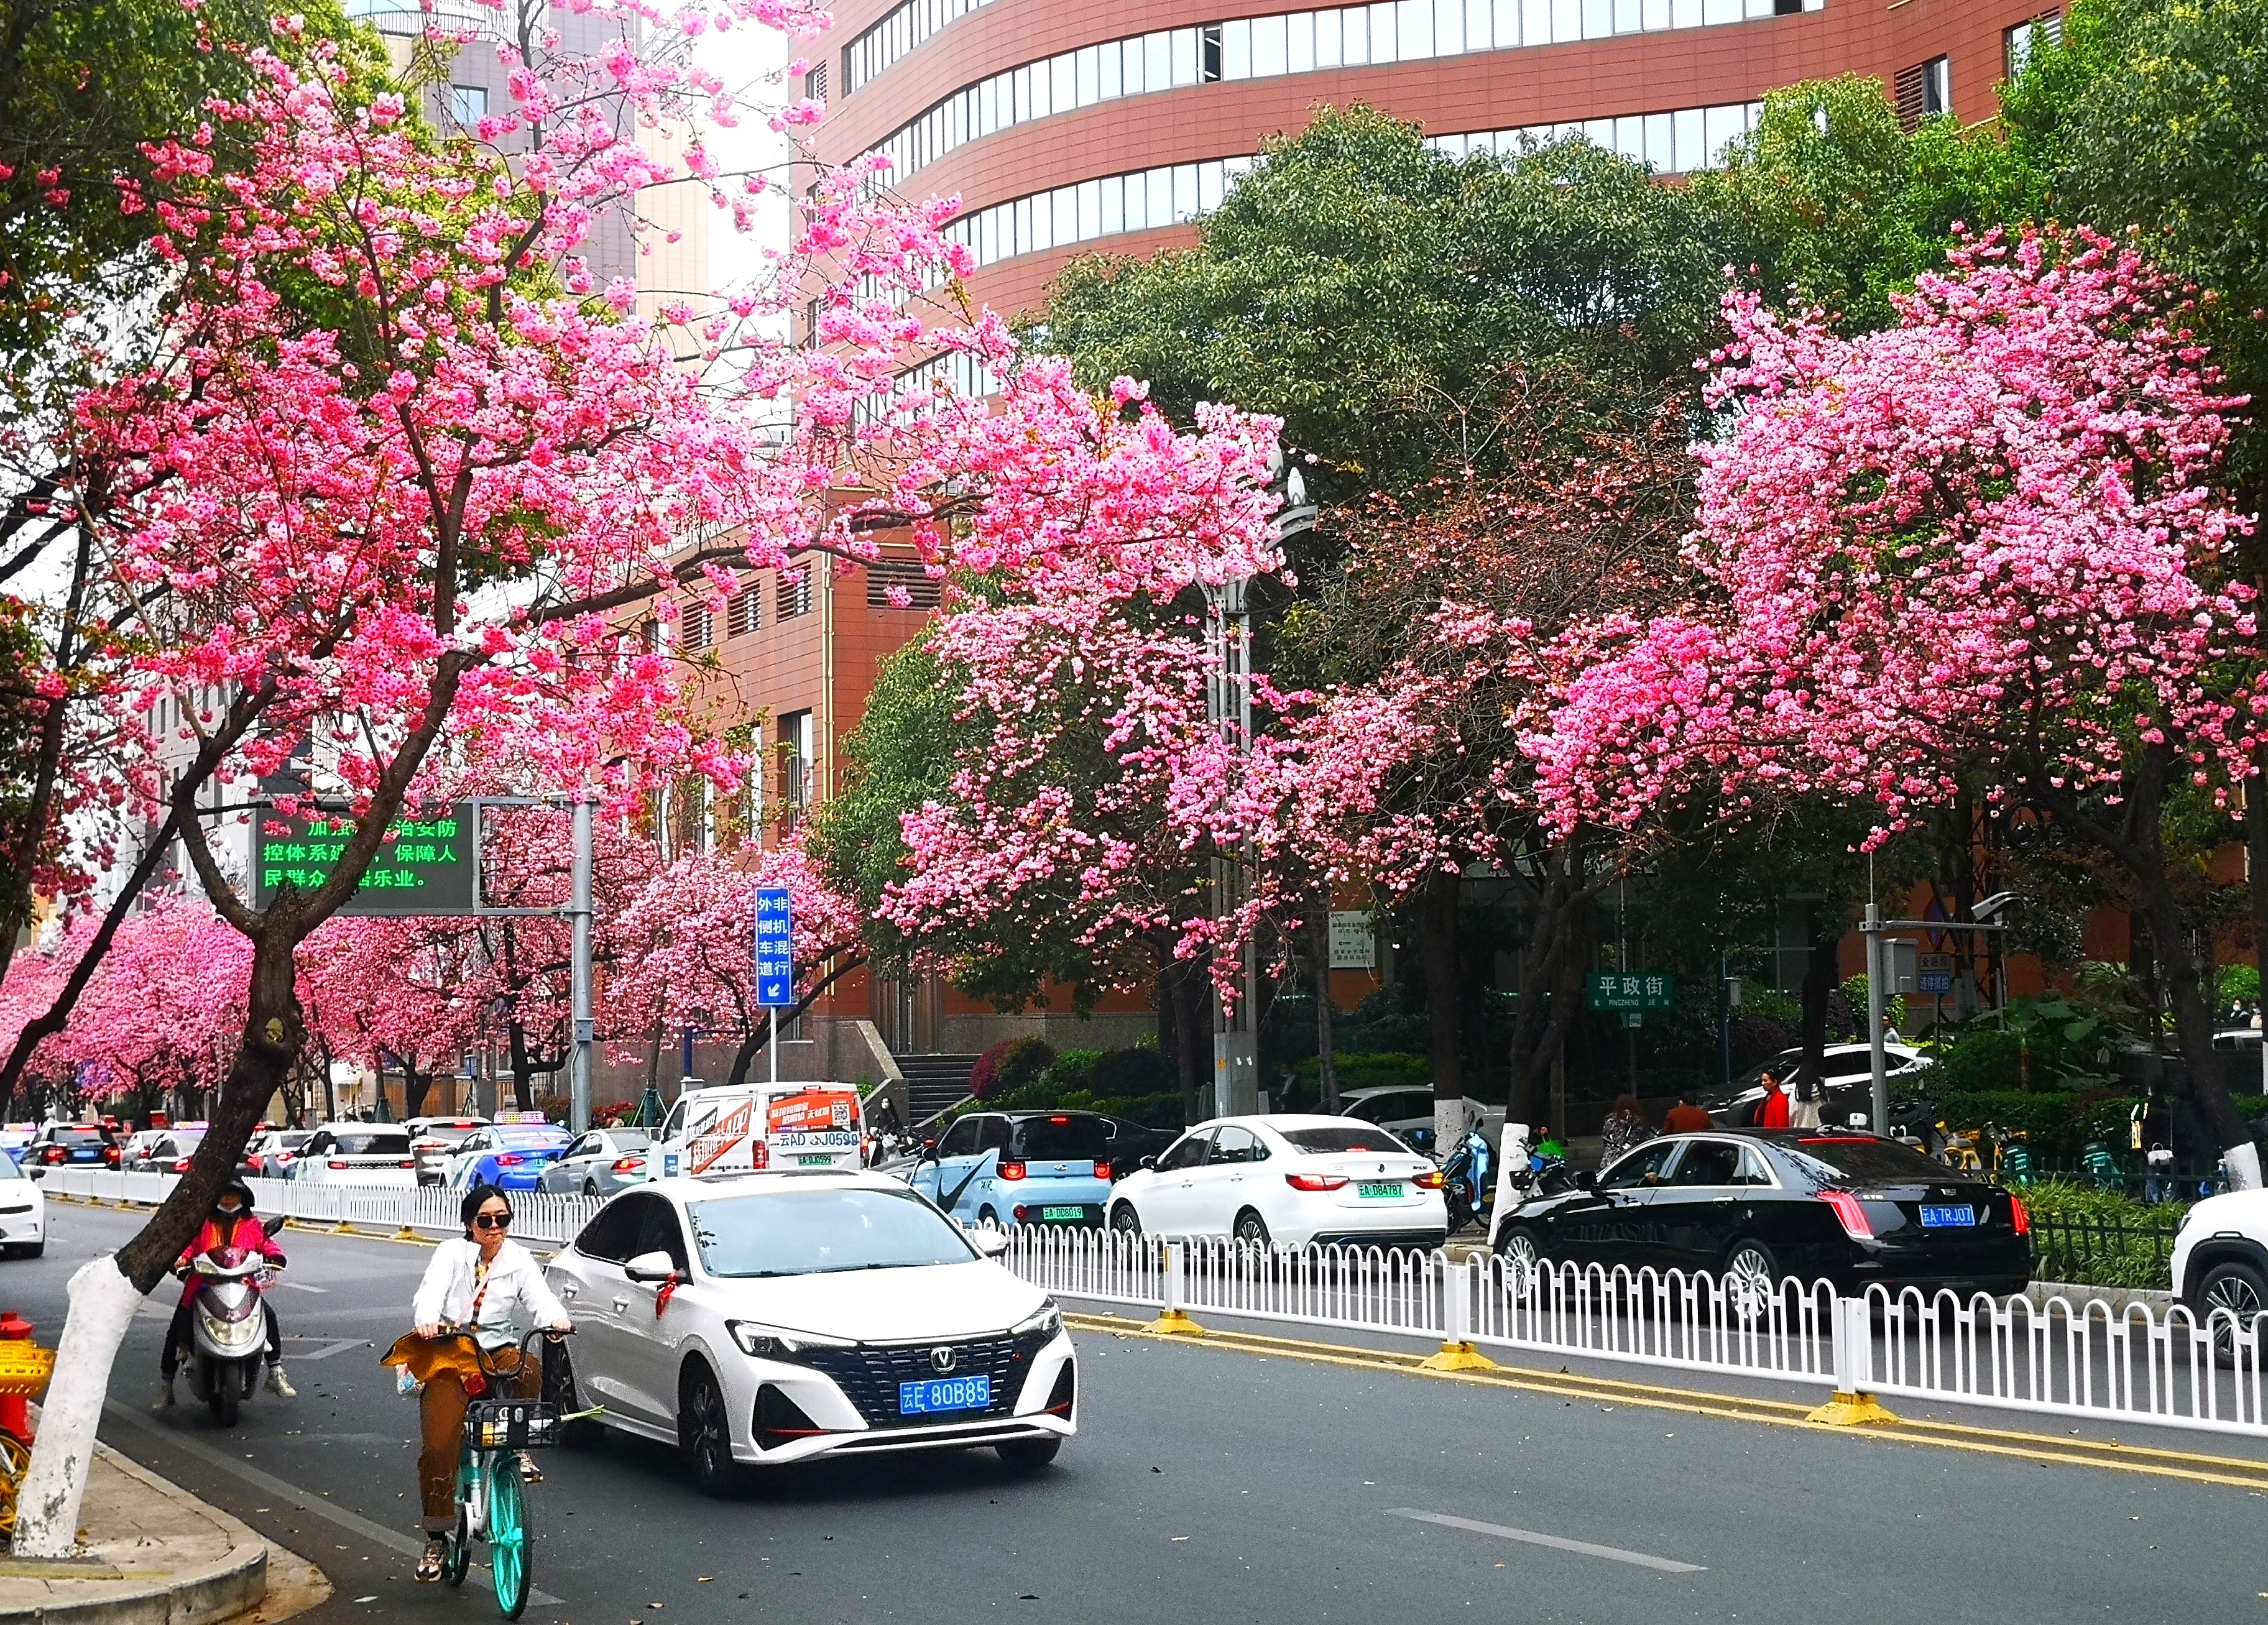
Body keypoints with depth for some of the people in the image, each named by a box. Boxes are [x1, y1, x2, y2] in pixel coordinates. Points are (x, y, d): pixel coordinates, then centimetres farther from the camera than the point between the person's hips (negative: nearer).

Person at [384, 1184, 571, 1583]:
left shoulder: (519, 1260, 6)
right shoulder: (452, 1254, 1)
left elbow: (539, 1298, -10)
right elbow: (430, 1292, -17)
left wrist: (557, 1320, -33)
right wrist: (427, 1321, -40)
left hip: (498, 1353, 1)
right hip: (449, 1356, -1)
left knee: (532, 1372, -33)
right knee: (439, 1444, -15)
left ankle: (520, 1448, -9)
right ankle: (436, 1539, -5)